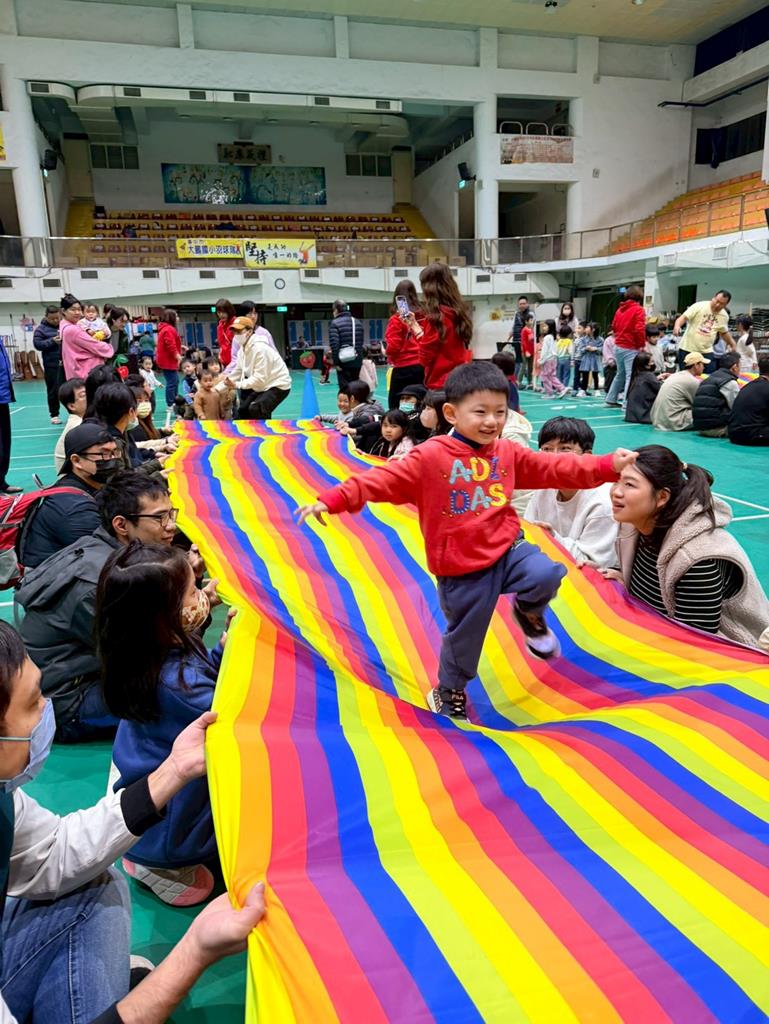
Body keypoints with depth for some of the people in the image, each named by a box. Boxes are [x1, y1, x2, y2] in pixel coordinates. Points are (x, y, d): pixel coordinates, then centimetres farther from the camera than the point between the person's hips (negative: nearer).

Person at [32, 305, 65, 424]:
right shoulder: (41, 329, 1)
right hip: (52, 365, -2)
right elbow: (37, 344, -7)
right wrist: (52, 341, -18)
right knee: (54, 390, 4)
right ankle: (54, 414, 13)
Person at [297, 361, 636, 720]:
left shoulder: (508, 453, 3)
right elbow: (382, 480, -18)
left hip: (506, 549, 4)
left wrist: (608, 466, -3)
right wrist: (332, 500, -28)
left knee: (546, 575, -24)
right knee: (464, 636, 10)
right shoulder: (430, 457, -13)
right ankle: (448, 693, 41)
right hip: (461, 568, -3)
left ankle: (529, 613, 14)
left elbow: (555, 467, 5)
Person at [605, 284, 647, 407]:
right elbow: (639, 329, -18)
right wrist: (642, 345, -8)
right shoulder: (638, 309, -10)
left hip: (618, 346, 7)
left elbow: (614, 327, 16)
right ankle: (627, 403, -12)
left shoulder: (620, 309, 10)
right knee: (631, 376, -7)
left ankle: (611, 399, 26)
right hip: (631, 348, -7)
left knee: (620, 374, 20)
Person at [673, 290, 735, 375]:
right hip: (687, 349, -4)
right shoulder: (699, 306, -11)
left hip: (706, 351, 4)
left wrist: (732, 343, 17)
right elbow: (683, 317, -19)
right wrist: (677, 326, -39)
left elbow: (724, 332, 21)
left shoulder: (724, 316, 4)